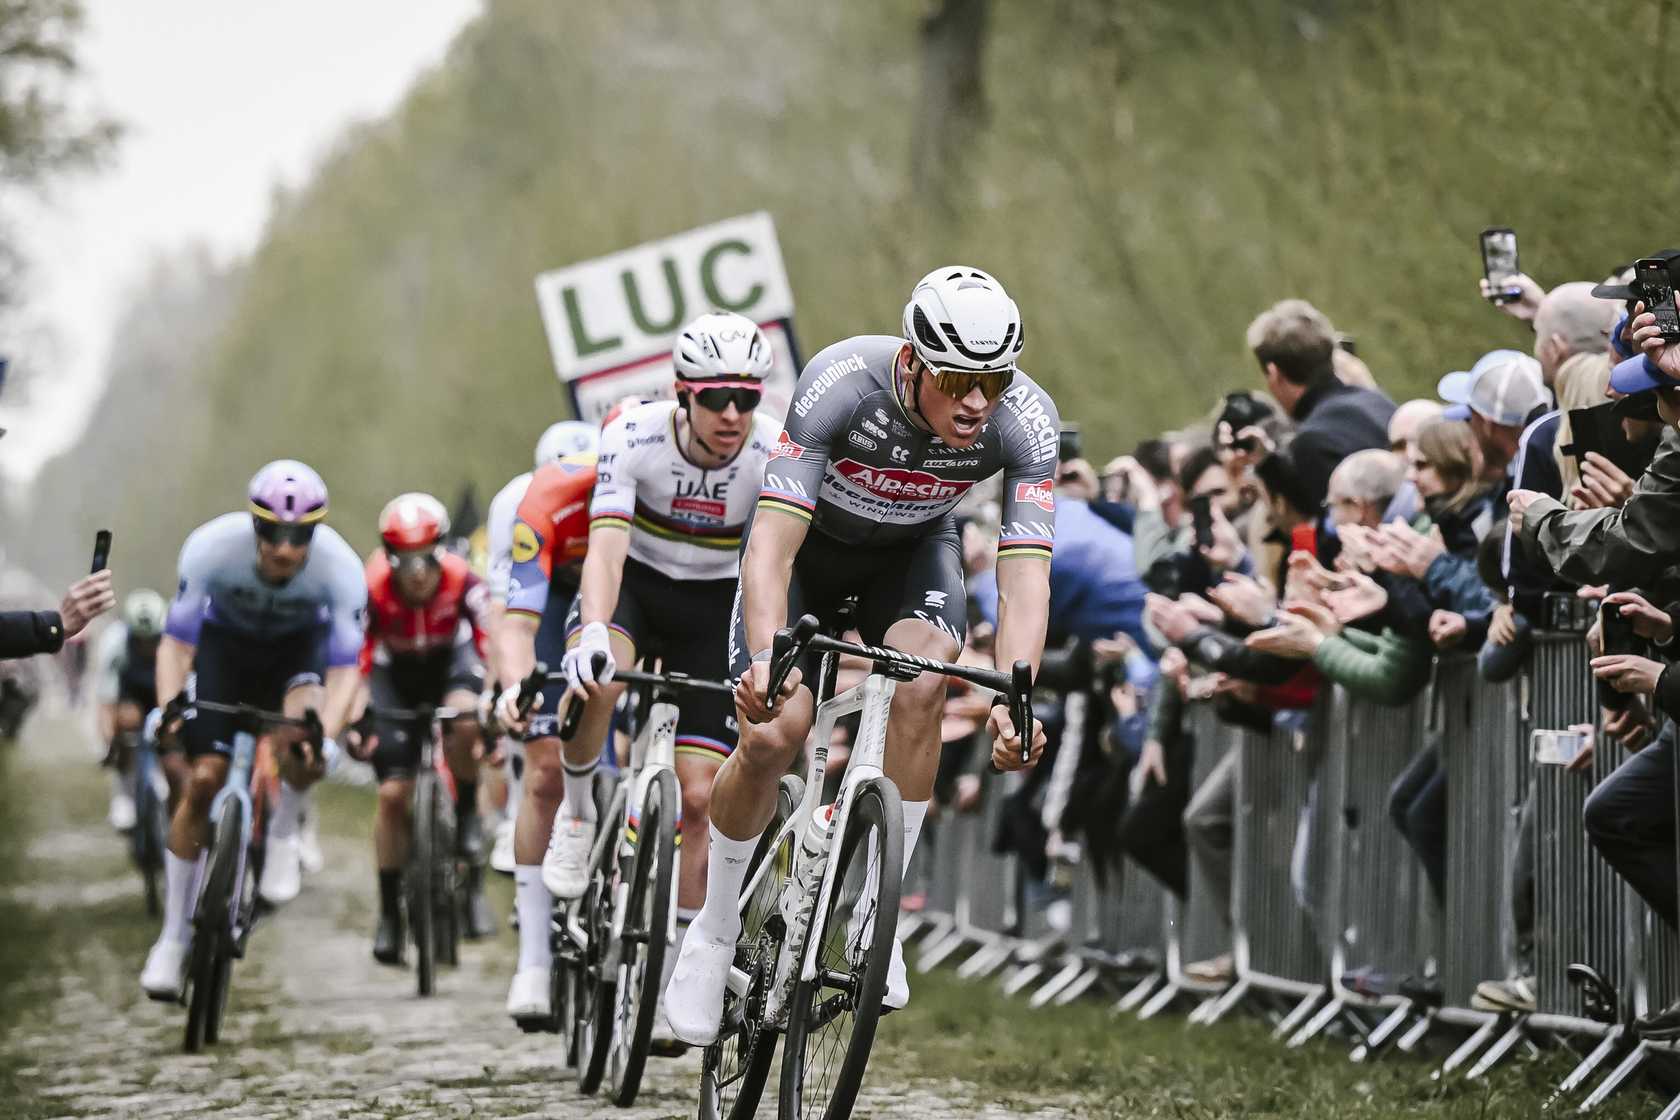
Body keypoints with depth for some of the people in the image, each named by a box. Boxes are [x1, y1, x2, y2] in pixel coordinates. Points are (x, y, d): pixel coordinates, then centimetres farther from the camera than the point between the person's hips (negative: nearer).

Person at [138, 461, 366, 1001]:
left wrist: (325, 737, -47)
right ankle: (174, 937, 3)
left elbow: (344, 669, -31)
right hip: (226, 641, 1)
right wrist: (167, 708, -44)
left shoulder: (341, 566, -34)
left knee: (306, 740, -34)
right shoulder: (211, 546, -34)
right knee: (203, 780, -9)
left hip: (300, 643, 0)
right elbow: (176, 642, -28)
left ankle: (284, 836, -3)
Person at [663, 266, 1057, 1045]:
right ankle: (713, 934, 6)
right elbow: (771, 544, -40)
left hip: (911, 549, 2)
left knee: (921, 684, -29)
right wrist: (766, 658, -57)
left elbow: (1025, 571, -34)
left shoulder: (1027, 420, -30)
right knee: (771, 735, -18)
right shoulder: (842, 384, -37)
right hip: (807, 542, -2)